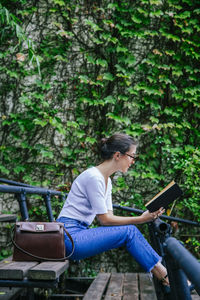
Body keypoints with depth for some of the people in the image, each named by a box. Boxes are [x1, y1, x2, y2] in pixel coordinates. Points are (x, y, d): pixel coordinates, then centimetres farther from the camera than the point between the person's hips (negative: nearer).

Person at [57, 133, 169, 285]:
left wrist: (147, 216, -4)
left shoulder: (107, 181, 13)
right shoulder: (93, 177, -17)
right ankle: (163, 275, -8)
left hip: (80, 234, 9)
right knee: (129, 231, -16)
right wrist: (141, 219, -15)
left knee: (130, 231, -7)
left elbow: (109, 218, 7)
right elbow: (105, 220, -15)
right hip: (70, 236, -9)